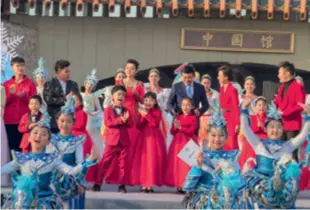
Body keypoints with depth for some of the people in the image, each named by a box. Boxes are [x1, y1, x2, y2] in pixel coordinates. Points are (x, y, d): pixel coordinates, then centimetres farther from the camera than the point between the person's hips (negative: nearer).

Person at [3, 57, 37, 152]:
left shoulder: (30, 83, 4)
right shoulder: (6, 84, 10)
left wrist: (24, 96, -14)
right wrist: (10, 94, -10)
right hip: (9, 121, 2)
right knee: (12, 146, -2)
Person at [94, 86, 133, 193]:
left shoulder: (126, 111, 13)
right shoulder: (108, 110, 1)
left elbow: (131, 124, 6)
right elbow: (108, 123, -13)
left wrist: (127, 119, -15)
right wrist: (121, 120, -19)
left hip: (124, 140, 4)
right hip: (112, 140, -3)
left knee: (123, 163, 3)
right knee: (105, 161, -2)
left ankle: (122, 185, 9)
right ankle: (98, 183, 4)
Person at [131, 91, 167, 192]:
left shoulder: (157, 111, 0)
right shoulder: (141, 112, 10)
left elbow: (155, 123, -17)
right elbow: (139, 126, 3)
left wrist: (146, 115, -17)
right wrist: (142, 117, -11)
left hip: (154, 138, -3)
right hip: (143, 138, 4)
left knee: (153, 160, -6)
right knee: (142, 160, 0)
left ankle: (150, 184, -3)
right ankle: (143, 184, 5)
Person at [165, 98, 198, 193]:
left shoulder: (193, 118, -2)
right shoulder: (178, 117, 13)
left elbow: (191, 131, -13)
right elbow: (172, 132, 10)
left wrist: (180, 127, -17)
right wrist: (175, 127, -10)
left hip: (188, 142, -5)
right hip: (178, 142, 5)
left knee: (187, 163, -9)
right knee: (177, 162, 1)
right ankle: (179, 185, 5)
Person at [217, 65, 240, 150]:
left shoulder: (232, 90, -14)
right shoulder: (222, 89, 10)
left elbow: (236, 107, -16)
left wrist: (238, 123, -19)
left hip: (232, 118, -8)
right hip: (224, 118, 8)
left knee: (232, 143, -4)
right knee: (224, 143, 10)